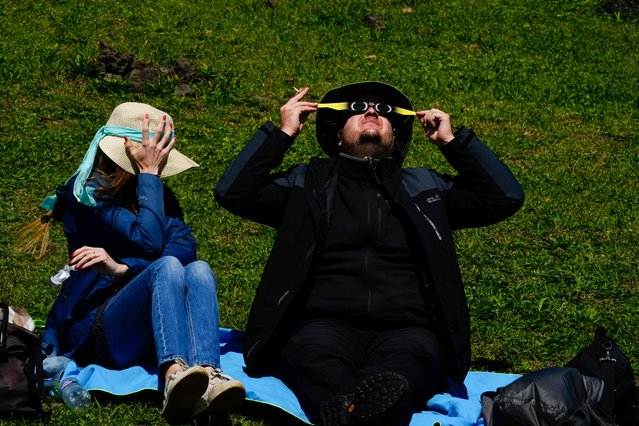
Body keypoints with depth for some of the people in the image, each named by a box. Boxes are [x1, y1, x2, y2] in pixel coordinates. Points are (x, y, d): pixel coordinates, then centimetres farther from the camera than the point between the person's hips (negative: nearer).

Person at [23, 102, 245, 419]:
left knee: (198, 270, -25)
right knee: (168, 267, -31)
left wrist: (124, 269, -20)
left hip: (150, 327, 5)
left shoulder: (161, 195, 15)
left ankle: (206, 375, -53)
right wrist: (148, 175, -8)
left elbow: (185, 246, -6)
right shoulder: (86, 193, -3)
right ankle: (173, 375, -60)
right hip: (96, 331, -5)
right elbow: (149, 242, -16)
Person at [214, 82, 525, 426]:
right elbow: (232, 192, 15)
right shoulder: (309, 183, 26)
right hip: (325, 323, 0)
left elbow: (506, 197, 22)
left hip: (406, 328, 1)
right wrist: (283, 133, 18)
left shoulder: (425, 188, 29)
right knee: (316, 353, -39)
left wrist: (453, 140, 24)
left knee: (410, 358, -39)